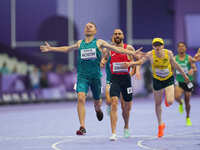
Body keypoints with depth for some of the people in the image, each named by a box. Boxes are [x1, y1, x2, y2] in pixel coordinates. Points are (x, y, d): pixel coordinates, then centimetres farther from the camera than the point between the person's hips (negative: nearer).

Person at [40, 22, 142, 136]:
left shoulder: (99, 43, 3)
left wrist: (132, 53, -4)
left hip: (95, 75, -1)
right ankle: (82, 127, -19)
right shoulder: (80, 43, 12)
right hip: (82, 75, 1)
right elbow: (67, 49, 27)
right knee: (81, 98, -18)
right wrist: (51, 49, 29)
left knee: (97, 100, 11)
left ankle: (98, 109, 52)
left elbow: (116, 49, 2)